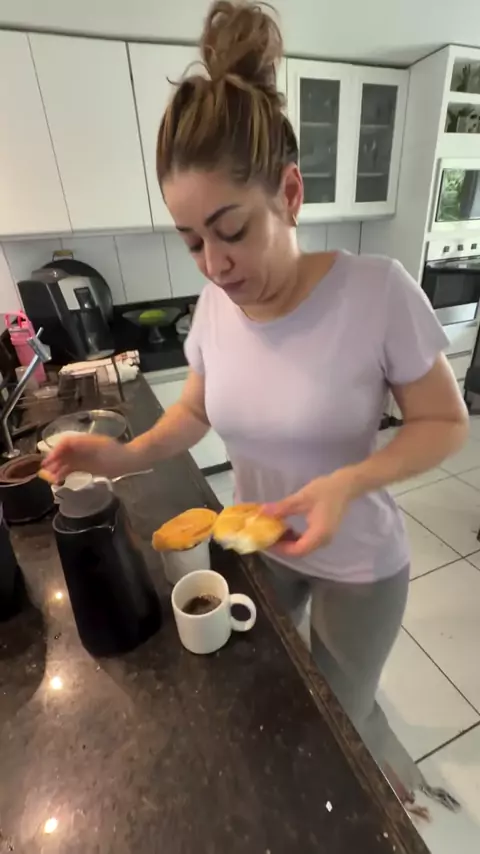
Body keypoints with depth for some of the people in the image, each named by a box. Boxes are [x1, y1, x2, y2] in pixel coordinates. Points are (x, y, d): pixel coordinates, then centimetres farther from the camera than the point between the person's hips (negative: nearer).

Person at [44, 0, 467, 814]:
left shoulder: (376, 291, -25)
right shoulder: (213, 305, -12)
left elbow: (445, 424, -15)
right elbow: (196, 411, 1)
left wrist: (349, 481, -32)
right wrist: (130, 453, -16)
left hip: (358, 562, -4)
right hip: (258, 544, 5)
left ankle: (387, 763, 63)